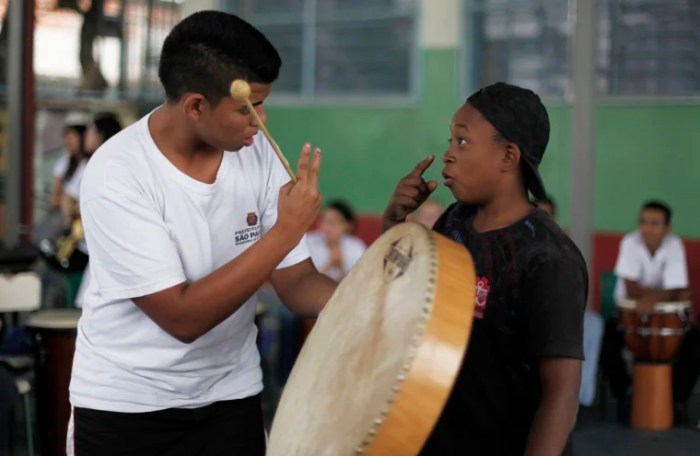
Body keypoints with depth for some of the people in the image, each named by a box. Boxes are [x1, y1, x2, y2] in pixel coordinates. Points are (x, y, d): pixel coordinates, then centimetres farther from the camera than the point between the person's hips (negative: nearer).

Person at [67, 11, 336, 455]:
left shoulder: (259, 154, -9)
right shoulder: (117, 173, -23)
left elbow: (297, 280, -5)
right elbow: (183, 317, -26)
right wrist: (285, 231, -29)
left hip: (231, 394, 4)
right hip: (125, 402, -4)